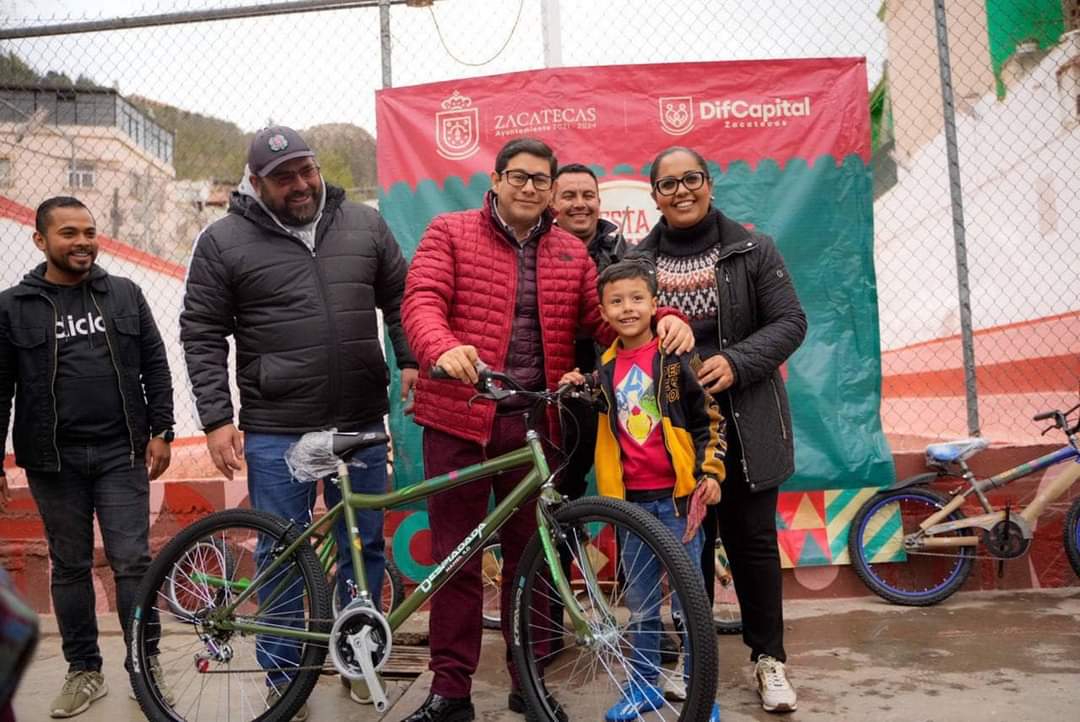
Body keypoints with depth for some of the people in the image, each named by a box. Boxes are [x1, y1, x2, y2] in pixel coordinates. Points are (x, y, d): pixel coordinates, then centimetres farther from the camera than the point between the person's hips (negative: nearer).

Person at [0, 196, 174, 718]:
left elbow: (155, 367, 7)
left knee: (132, 561, 1)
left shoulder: (125, 295, 5)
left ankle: (145, 666, 14)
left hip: (121, 453, 0)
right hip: (53, 459, 0)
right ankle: (84, 671, 25)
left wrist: (160, 431, 1)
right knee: (70, 566, 11)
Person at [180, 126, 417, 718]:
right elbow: (202, 335, -1)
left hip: (362, 424, 3)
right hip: (276, 433, -2)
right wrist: (216, 419, -7)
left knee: (364, 546, 13)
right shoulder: (224, 241, -2)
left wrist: (411, 361, 2)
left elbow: (399, 300, 13)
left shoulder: (364, 224, 5)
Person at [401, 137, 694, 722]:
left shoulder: (570, 252, 14)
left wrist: (664, 318, -13)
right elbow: (422, 301, -9)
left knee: (529, 556, 11)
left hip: (535, 424, 3)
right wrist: (443, 349, -30)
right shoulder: (450, 233, 4)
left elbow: (605, 316, 7)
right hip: (459, 417, -2)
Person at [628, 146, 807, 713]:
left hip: (744, 422, -1)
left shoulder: (752, 250, 1)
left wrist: (735, 363, -18)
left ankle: (768, 658, 21)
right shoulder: (637, 260, 5)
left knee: (752, 537, 6)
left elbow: (789, 321, -3)